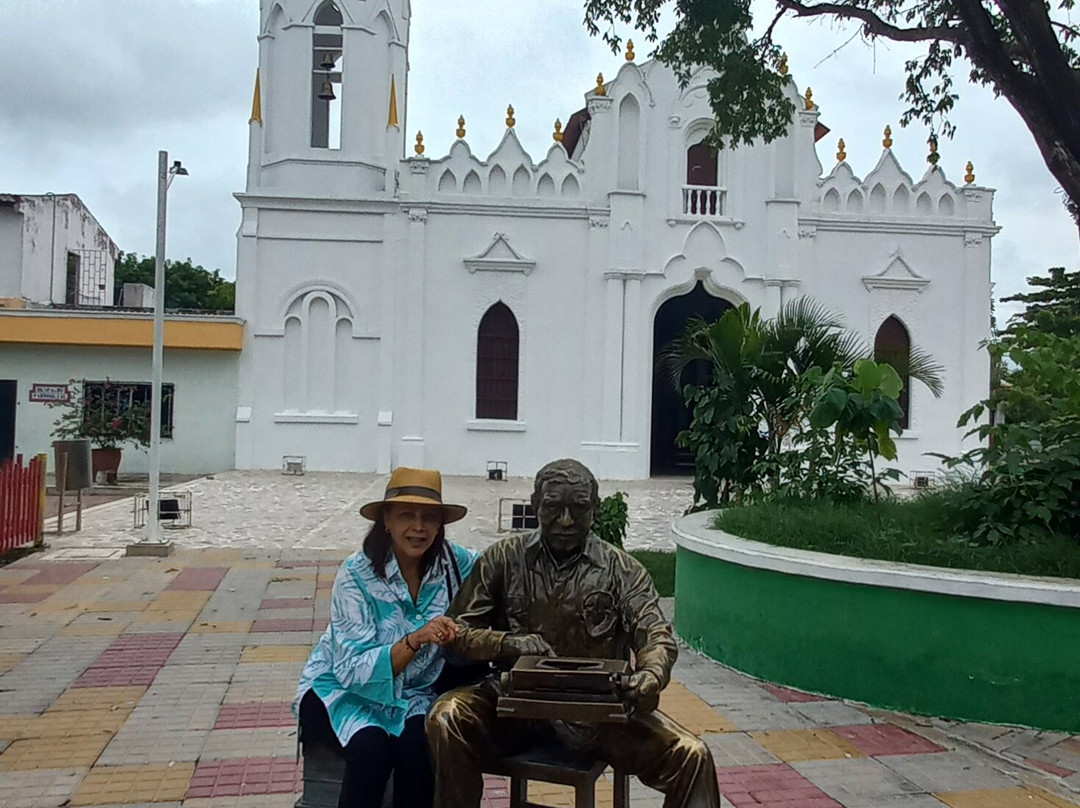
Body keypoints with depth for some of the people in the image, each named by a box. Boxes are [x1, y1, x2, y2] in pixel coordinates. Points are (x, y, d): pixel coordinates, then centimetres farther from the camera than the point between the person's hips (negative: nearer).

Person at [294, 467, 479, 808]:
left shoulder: (454, 562, -11)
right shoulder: (356, 574, -20)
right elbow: (357, 670, -25)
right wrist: (416, 640, -40)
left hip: (411, 694, 2)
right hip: (342, 690, -2)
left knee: (419, 743, -28)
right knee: (372, 745, -31)